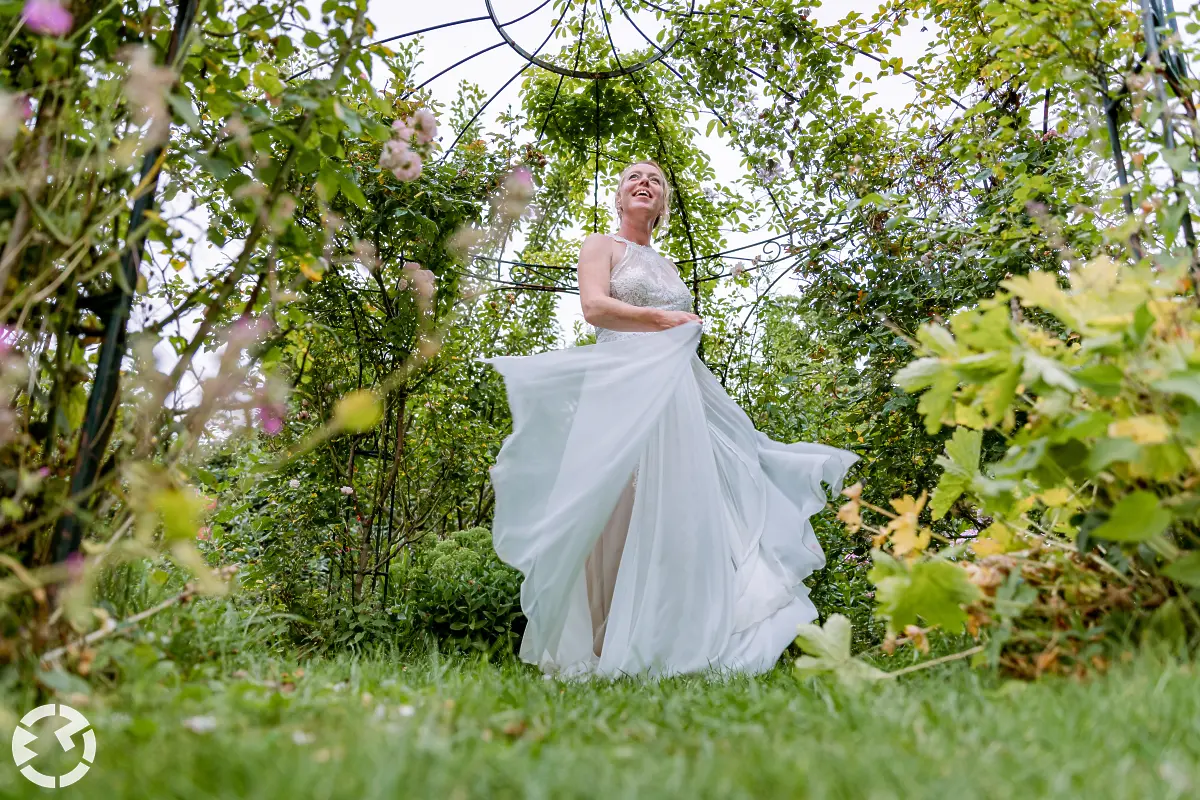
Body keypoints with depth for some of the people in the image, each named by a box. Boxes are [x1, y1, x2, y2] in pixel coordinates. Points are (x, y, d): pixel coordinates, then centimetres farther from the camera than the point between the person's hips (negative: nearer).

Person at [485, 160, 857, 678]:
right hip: (621, 384, -6)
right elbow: (594, 307, -6)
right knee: (621, 507, -13)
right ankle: (610, 648, -8)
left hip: (674, 390, 6)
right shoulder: (602, 245, 11)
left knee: (676, 506, -4)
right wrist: (665, 320, -4)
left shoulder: (668, 268, 28)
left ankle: (671, 643, -1)